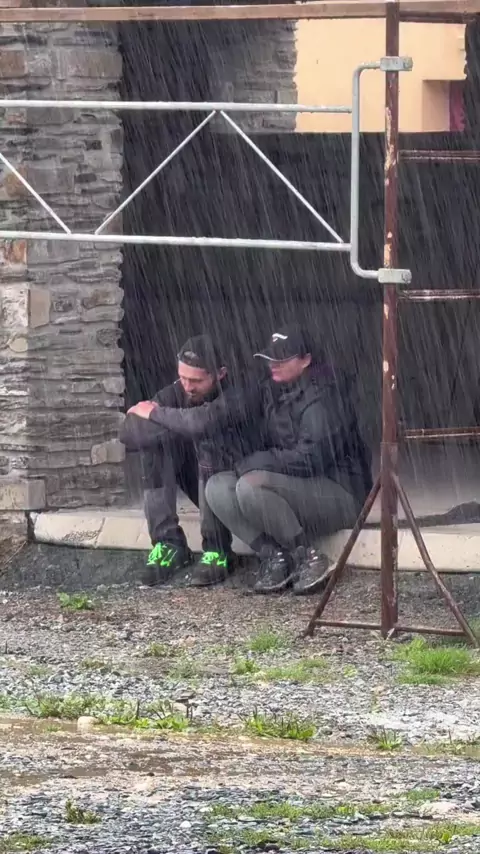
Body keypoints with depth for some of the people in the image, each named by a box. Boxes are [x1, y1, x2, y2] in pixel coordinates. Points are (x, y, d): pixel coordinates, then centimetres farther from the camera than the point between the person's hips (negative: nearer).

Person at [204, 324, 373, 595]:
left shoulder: (323, 394, -17)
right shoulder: (272, 391, 9)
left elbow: (313, 457, -25)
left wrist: (253, 463, -17)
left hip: (340, 494, -9)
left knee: (251, 486, -31)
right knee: (218, 487, -10)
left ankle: (308, 559, -18)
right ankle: (273, 556, -13)